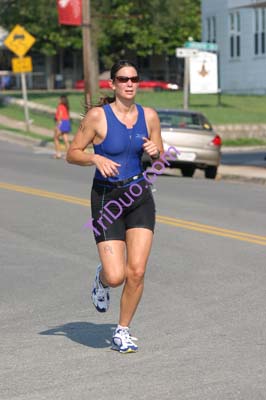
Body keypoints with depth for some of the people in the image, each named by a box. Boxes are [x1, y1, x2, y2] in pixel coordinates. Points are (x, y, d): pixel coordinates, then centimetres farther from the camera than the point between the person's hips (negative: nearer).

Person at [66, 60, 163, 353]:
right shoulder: (97, 116, -9)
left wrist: (155, 151, -9)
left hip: (140, 197, 3)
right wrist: (96, 159, -21)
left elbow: (160, 157, 14)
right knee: (116, 276, -10)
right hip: (106, 199, -3)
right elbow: (72, 154, -3)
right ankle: (102, 279, 30)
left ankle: (122, 331, 13)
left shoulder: (149, 116, 2)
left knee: (137, 272, -8)